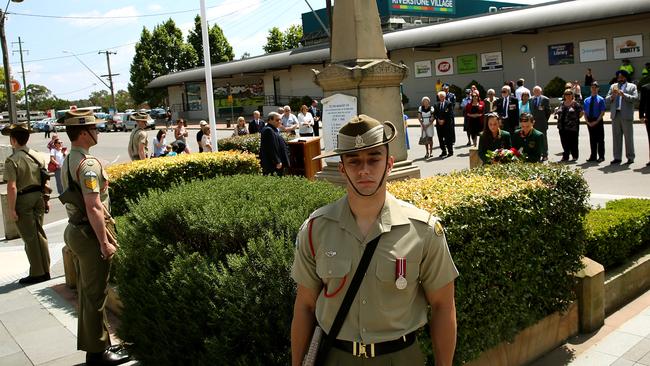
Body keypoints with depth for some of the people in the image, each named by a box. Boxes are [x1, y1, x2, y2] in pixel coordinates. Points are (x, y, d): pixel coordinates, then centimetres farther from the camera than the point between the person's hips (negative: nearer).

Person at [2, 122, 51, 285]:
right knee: (39, 234, 16)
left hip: (23, 200, -6)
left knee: (30, 237, 4)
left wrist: (11, 209, -14)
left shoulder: (12, 160, -16)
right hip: (38, 198, 6)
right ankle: (45, 270, 24)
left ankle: (37, 273, 12)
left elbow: (12, 187, -19)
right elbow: (46, 181, 7)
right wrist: (46, 199, 16)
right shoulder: (38, 156, 3)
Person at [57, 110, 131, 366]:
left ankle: (92, 344, 32)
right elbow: (94, 208, -25)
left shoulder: (69, 160, 10)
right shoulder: (88, 163, -20)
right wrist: (105, 242, -20)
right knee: (95, 294, 1)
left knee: (87, 292, 19)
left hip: (75, 230, 10)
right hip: (90, 233, -10)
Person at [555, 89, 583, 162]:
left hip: (572, 127, -5)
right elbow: (557, 112, 23)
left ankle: (574, 156, 12)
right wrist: (557, 116, 6)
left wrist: (576, 118, -2)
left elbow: (581, 112, -3)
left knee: (573, 142, 1)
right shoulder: (562, 104, 13)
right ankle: (565, 156, 14)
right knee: (564, 142, 7)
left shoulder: (575, 104, -3)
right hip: (562, 127, 5)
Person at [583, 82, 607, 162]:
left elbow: (602, 112, -6)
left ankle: (601, 156, 6)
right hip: (589, 122, 4)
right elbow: (585, 112, 8)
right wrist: (588, 122, -5)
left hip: (598, 121, -4)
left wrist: (596, 121, -14)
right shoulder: (586, 100, 9)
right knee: (592, 139, 9)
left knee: (600, 140, 1)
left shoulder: (601, 99, -2)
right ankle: (593, 156, 15)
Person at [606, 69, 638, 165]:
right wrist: (612, 96, -10)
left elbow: (635, 98, -6)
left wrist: (624, 95, -16)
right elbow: (607, 99, 10)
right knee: (616, 137, 5)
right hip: (615, 114, 4)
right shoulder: (613, 86, 17)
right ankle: (617, 158, 9)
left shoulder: (632, 86, 7)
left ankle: (630, 158, 4)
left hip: (626, 115, -4)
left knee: (628, 137, -1)